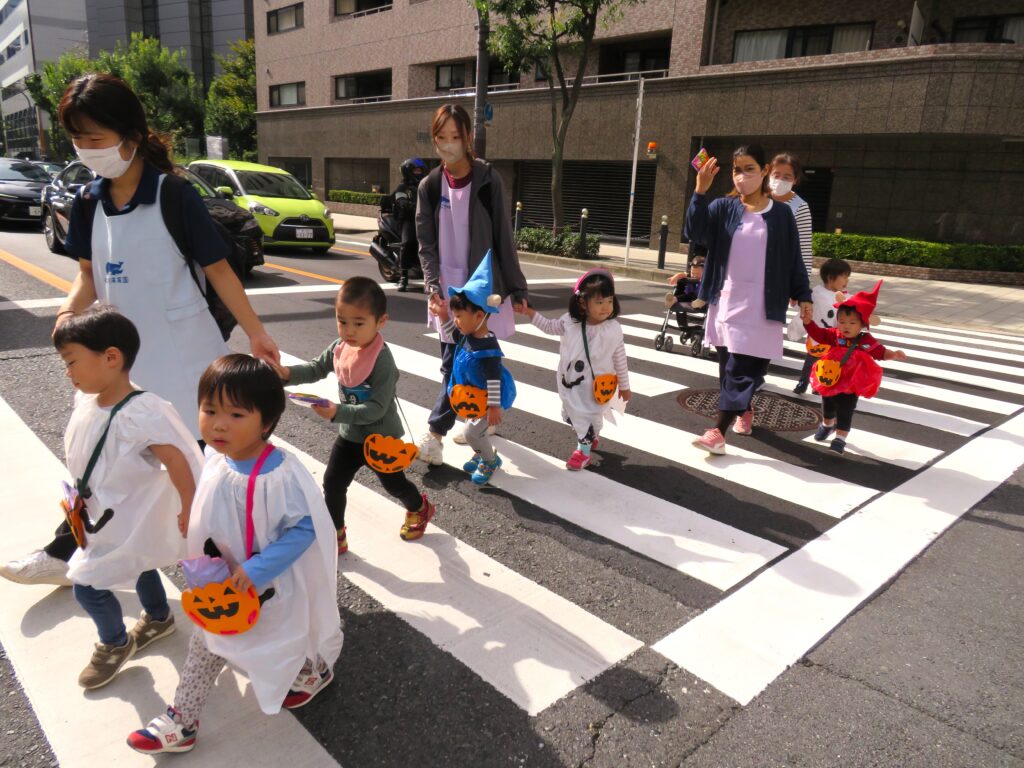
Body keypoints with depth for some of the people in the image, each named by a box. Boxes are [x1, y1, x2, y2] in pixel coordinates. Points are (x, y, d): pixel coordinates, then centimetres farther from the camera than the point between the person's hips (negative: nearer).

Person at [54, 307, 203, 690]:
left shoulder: (141, 414, -35)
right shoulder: (87, 401, -8)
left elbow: (178, 460, -30)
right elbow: (86, 457, 8)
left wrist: (188, 511, -21)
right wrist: (80, 499, 16)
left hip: (128, 522, -8)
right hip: (113, 518, 8)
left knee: (88, 584, 3)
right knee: (138, 566, 28)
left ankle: (115, 645, 30)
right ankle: (158, 618, 53)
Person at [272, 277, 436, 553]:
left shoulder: (383, 361, -31)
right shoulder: (339, 346, -10)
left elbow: (376, 409, -32)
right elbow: (317, 369, 4)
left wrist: (338, 413, -42)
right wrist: (288, 373, -15)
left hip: (381, 438, -6)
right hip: (349, 435, 6)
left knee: (394, 484, 17)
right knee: (332, 484, 8)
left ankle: (419, 509, 48)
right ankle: (334, 537, 27)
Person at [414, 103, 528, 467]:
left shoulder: (488, 180, -5)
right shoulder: (430, 186, 4)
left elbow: (503, 239, -3)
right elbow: (426, 243, 3)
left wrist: (517, 289, -2)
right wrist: (434, 287, -11)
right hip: (447, 289, 4)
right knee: (455, 362, 8)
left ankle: (435, 432, 5)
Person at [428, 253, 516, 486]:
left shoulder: (487, 347, -32)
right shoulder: (468, 335, -5)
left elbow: (494, 379, -29)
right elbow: (452, 335, 18)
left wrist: (494, 407, -25)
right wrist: (443, 316, 3)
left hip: (489, 398, -9)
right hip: (475, 396, 9)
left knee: (472, 432, -4)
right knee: (475, 429, 21)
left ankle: (491, 460, 19)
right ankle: (482, 454, 45)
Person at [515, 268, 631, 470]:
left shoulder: (613, 329, -17)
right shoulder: (570, 321, -12)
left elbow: (620, 359, -7)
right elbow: (550, 327, 8)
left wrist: (624, 385, 1)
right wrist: (529, 312, -2)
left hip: (596, 386, -4)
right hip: (570, 382, 4)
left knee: (588, 418, 8)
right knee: (571, 415, 20)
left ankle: (583, 451, 29)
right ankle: (591, 438, 47)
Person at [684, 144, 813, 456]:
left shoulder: (781, 214, 1)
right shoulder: (722, 208, 3)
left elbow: (793, 260, 6)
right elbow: (695, 232, -15)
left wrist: (803, 296, 3)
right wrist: (700, 192, -24)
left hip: (761, 307, -2)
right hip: (725, 302, 2)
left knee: (744, 369, -8)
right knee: (729, 366, 10)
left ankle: (718, 431, -10)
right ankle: (744, 411, 33)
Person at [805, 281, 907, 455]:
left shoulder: (867, 341, -12)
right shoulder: (834, 335, -10)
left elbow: (880, 352, -3)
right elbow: (817, 334, -12)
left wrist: (893, 354, -21)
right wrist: (808, 321, -26)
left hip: (850, 387, -3)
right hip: (829, 381, 3)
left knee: (845, 413, 0)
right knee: (827, 407, 24)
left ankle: (840, 438, 14)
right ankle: (827, 425, 52)